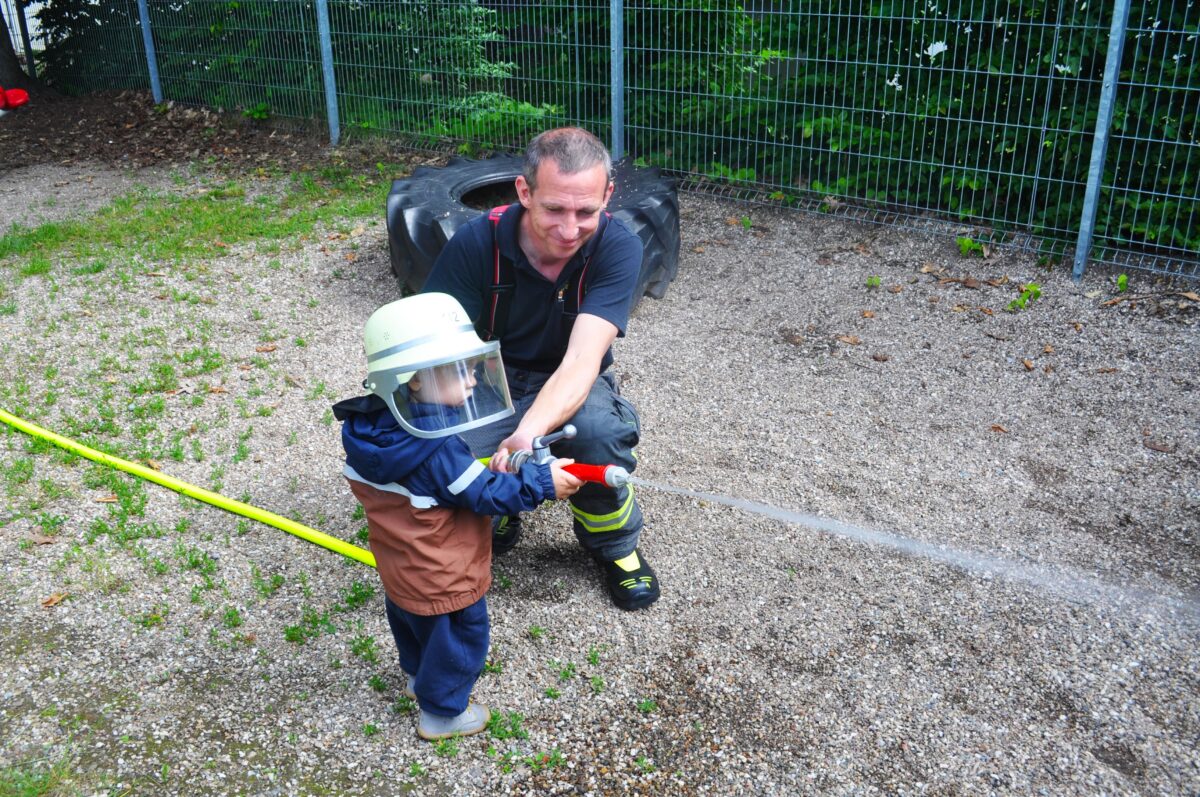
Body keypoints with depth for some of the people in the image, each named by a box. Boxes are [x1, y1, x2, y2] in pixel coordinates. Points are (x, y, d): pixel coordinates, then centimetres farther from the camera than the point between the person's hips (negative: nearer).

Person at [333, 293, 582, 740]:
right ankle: (442, 712, 37)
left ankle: (419, 676, 59)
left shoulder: (374, 426, -13)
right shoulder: (438, 451, -37)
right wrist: (543, 482, -23)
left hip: (399, 567, 8)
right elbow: (488, 495, -29)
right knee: (459, 637, 17)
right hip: (444, 580, -8)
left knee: (410, 622, 33)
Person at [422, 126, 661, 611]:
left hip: (571, 388, 0)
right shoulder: (475, 243, -20)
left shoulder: (616, 247, -22)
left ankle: (613, 544, -2)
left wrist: (528, 432, -52)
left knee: (599, 430, -35)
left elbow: (581, 361, -32)